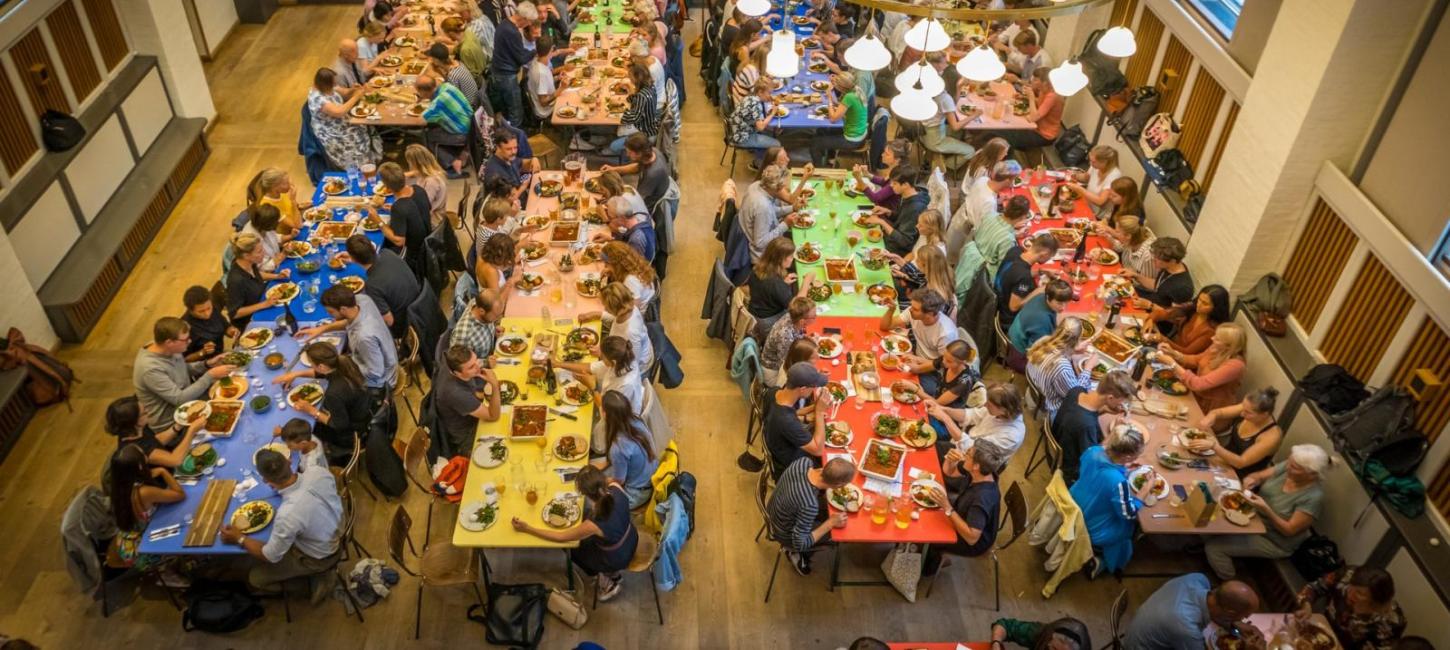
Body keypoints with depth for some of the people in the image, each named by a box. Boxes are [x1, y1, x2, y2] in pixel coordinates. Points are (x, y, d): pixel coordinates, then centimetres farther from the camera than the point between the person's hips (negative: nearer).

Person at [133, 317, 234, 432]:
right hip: (171, 423, -8)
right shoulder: (150, 368, -31)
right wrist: (211, 375, -27)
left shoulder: (169, 350, -7)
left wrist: (207, 364, -4)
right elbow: (180, 399, -28)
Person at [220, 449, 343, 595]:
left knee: (255, 578, 9)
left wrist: (239, 538, -9)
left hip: (318, 558, -6)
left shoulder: (288, 515, -40)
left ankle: (312, 584, 18)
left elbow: (271, 556, -21)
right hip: (337, 536, 6)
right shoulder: (321, 473, -25)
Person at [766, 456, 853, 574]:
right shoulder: (810, 506, -43)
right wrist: (830, 523, -25)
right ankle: (796, 554, 25)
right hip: (784, 533, -6)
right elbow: (799, 544, -29)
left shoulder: (804, 461, -25)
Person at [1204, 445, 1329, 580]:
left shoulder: (1313, 497, -31)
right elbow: (1258, 476, -4)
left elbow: (1289, 530, -26)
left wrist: (1266, 510, -39)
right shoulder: (1289, 467, -14)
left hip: (1273, 541, -7)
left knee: (1213, 546, -12)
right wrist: (1251, 480, -28)